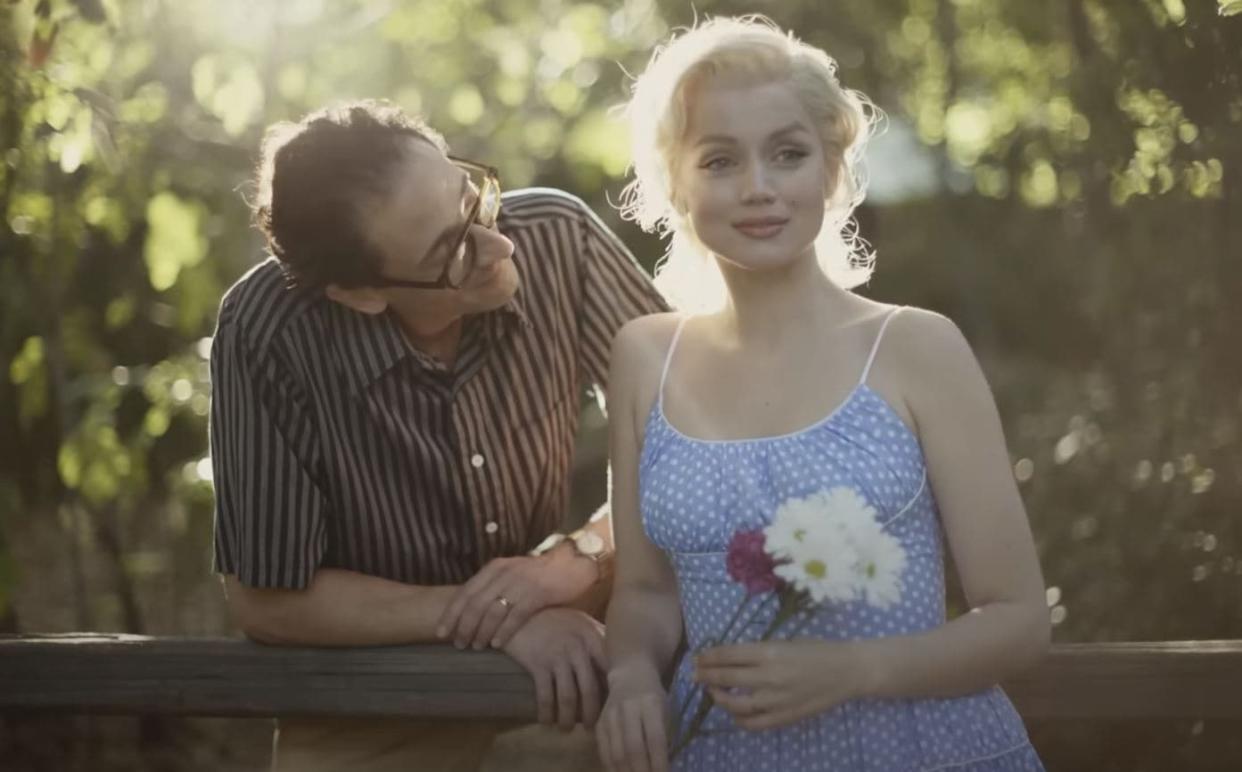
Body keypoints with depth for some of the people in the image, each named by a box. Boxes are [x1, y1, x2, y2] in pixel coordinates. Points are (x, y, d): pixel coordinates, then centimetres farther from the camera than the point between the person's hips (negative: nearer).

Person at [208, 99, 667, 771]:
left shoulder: (558, 238, -16)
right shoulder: (268, 337, -23)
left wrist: (581, 558, -23)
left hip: (560, 667, 4)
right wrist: (489, 616, -21)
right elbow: (267, 598, -16)